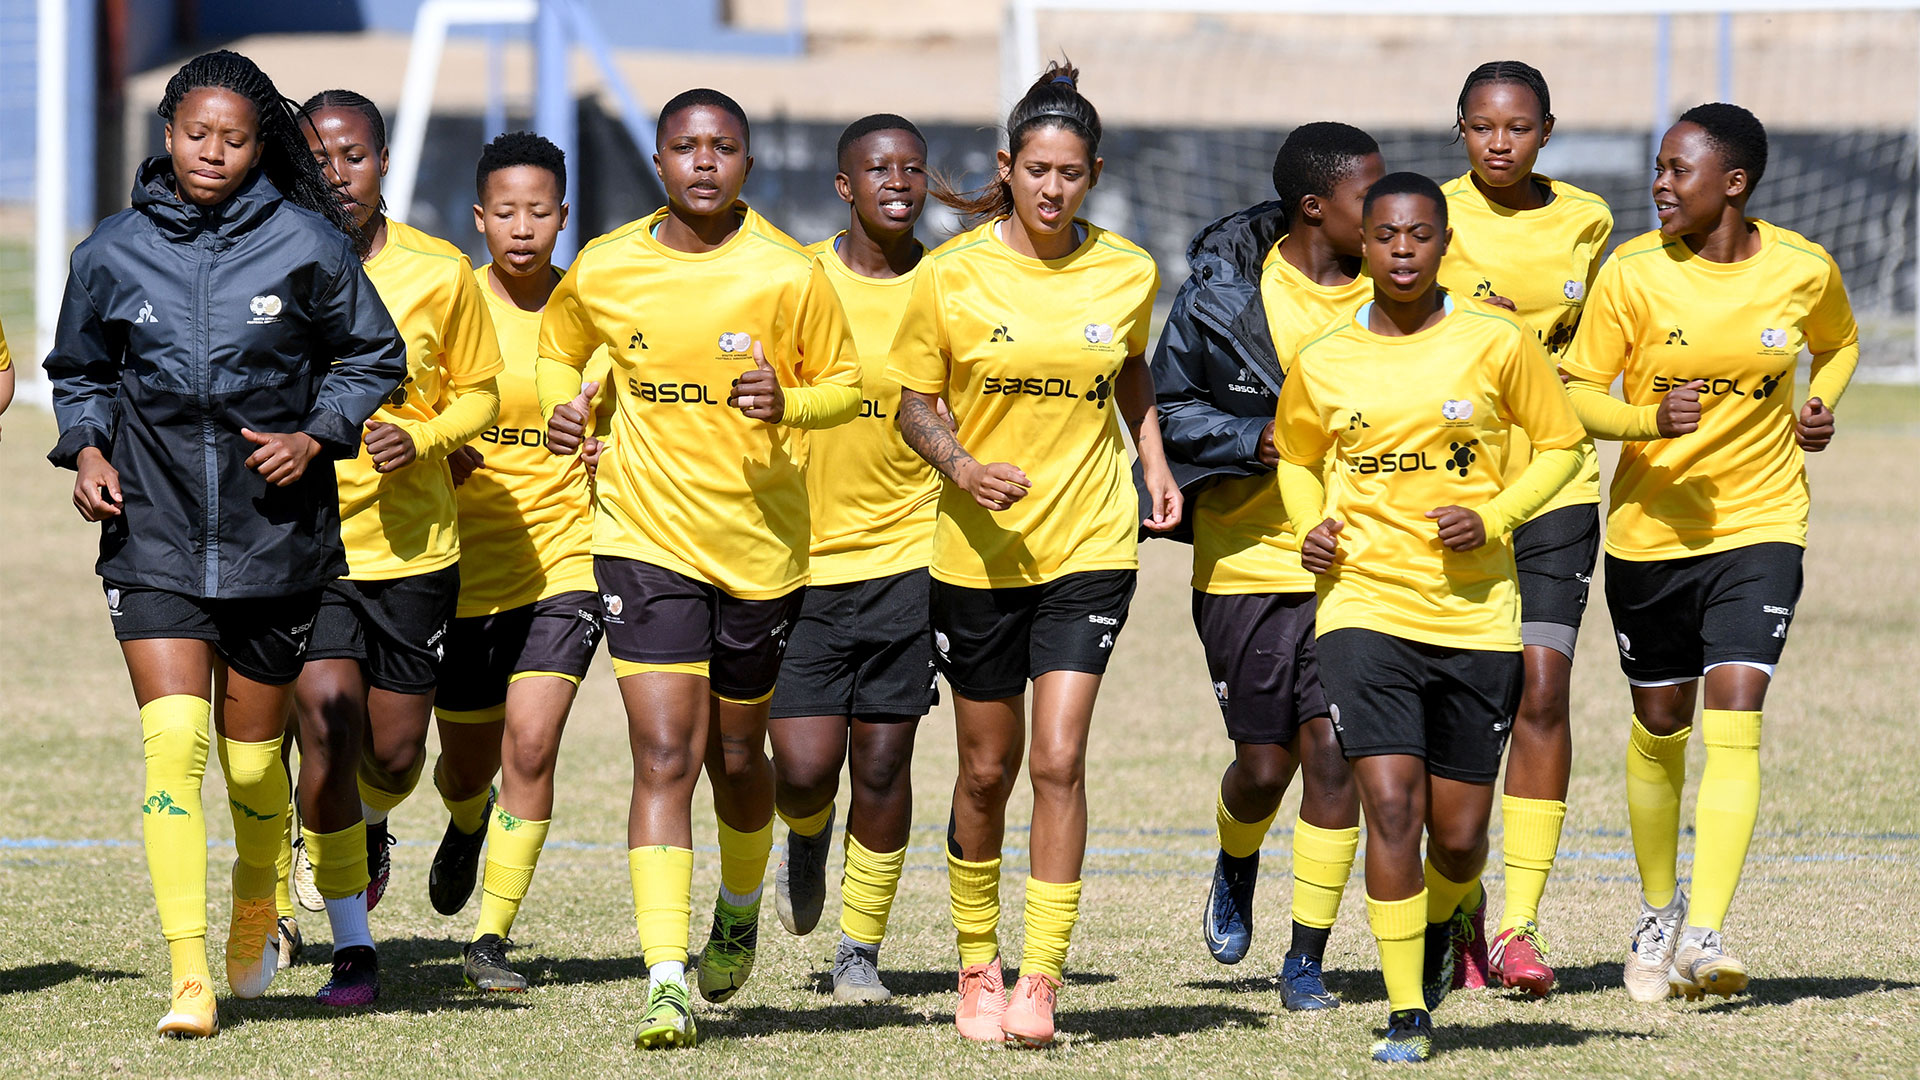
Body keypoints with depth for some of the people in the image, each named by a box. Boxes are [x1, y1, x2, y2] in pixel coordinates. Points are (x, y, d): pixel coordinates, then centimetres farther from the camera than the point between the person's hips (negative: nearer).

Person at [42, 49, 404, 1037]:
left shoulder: (306, 246, -4)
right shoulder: (112, 254, 1)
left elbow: (372, 358, 7)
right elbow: (78, 372, 16)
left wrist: (314, 438, -7)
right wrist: (87, 449, -2)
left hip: (276, 536, 0)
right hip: (154, 537, 0)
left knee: (253, 760, 10)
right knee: (172, 741, -15)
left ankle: (256, 908, 41)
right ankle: (188, 978, -16)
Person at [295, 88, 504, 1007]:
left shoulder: (439, 273, -2)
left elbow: (479, 391, 8)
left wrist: (421, 436, -11)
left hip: (412, 543, 1)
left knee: (394, 754, 7)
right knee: (327, 724, -17)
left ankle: (370, 824, 46)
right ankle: (352, 949, -8)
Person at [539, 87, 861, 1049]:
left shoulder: (788, 275, -7)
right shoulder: (603, 271, -2)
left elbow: (844, 380, 3)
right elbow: (559, 345, 18)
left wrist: (787, 404, -18)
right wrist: (562, 405, -2)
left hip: (761, 545, 0)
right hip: (645, 537, 0)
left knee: (735, 755, 15)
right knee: (664, 756, -12)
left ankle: (740, 914, 45)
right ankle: (667, 981, -16)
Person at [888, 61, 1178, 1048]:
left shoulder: (1127, 274, 0)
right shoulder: (953, 274, -6)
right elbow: (915, 403, 1)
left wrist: (1152, 455, 5)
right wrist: (964, 467, -18)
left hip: (1088, 546, 0)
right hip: (979, 549, 0)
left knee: (1058, 758, -13)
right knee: (987, 770, 9)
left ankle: (1040, 979, -10)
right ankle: (977, 963, 27)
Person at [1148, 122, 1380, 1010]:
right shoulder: (1224, 292, -5)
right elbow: (1167, 408, 0)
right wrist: (1253, 441, -15)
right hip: (1249, 561, -1)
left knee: (1332, 751, -8)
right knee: (1263, 763, 4)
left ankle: (1306, 959, 4)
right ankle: (1236, 871, 40)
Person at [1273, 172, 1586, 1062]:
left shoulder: (1497, 344, -2)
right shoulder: (1323, 361, 2)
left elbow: (1561, 445, 7)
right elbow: (1297, 456, 20)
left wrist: (1493, 519, -8)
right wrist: (1309, 527, 0)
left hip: (1475, 613, 0)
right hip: (1363, 606, 0)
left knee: (1458, 834, 5)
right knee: (1390, 807, -15)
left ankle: (1442, 919, 41)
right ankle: (1407, 1014, -7)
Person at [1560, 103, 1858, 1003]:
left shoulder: (1803, 271, -4)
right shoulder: (1633, 273, -8)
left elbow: (1839, 342, 18)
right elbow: (1578, 391, -3)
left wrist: (1821, 406, -2)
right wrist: (1650, 421, -23)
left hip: (1760, 522, -1)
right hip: (1650, 524, 1)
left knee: (1734, 718, -16)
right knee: (1659, 727, 11)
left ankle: (1705, 934, -21)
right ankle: (1656, 915, 33)